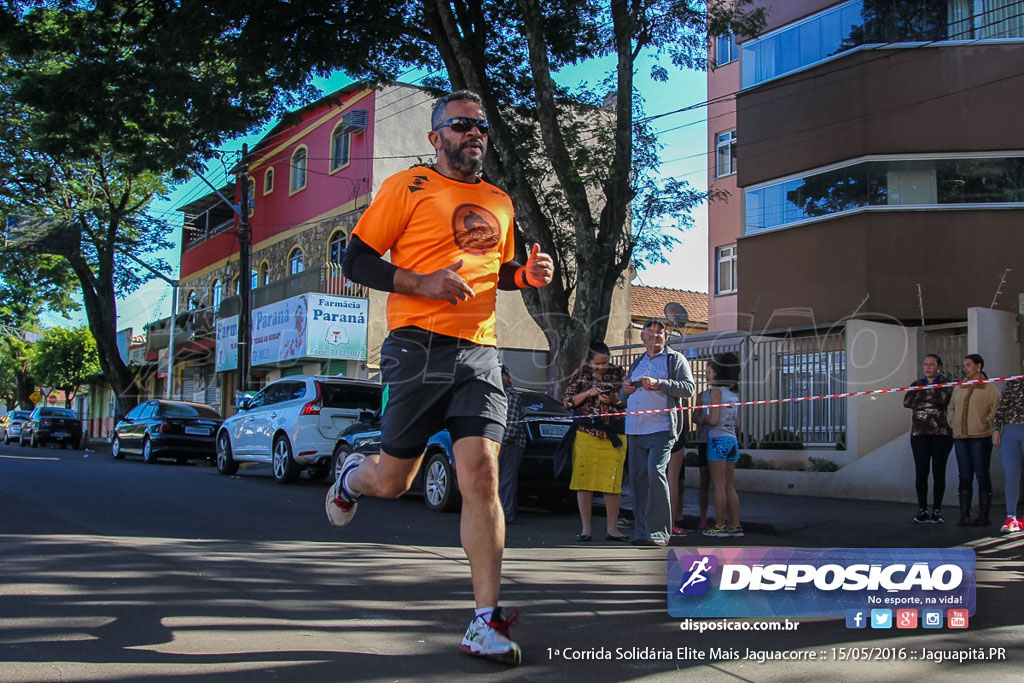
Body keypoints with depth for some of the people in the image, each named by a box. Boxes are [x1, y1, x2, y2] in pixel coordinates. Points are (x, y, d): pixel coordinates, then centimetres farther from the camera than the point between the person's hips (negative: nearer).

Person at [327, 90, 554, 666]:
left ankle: (487, 623, -4)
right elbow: (357, 259, -1)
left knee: (481, 473, -10)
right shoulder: (410, 187, 2)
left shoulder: (500, 202, 19)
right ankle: (354, 475, 43)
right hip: (420, 349, -3)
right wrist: (421, 282, -16)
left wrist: (526, 273, 10)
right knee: (392, 482, 4)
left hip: (481, 354, 4)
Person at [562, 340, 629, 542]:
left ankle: (612, 529, 9)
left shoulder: (619, 373, 7)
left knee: (613, 483, 0)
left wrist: (614, 400, -11)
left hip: (613, 435, 0)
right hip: (586, 434, 0)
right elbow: (567, 401, 5)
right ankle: (585, 529, 10)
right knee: (584, 481, 1)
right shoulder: (581, 373, 6)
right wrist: (586, 394, -10)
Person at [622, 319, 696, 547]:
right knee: (638, 477, 4)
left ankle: (659, 532, -14)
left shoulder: (675, 359, 7)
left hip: (662, 428, -6)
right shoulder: (637, 363, 24)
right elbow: (625, 396, 32)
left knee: (655, 473, -18)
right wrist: (626, 390, 8)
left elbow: (688, 388, -5)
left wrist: (659, 384, -15)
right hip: (635, 430, 6)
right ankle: (641, 532, 11)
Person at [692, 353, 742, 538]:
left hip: (717, 440, -7)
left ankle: (720, 526, 0)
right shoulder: (733, 393, 12)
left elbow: (713, 420, -16)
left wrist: (700, 419, 3)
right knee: (729, 486, 12)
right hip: (732, 440, 7)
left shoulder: (716, 391, -9)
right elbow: (737, 423, 14)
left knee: (719, 485, -3)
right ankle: (735, 525, 13)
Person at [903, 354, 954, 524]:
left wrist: (922, 394, -2)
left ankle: (936, 510, 5)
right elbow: (907, 401, -2)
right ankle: (922, 510, 4)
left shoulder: (945, 384, 7)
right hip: (919, 433, 2)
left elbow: (943, 397, -15)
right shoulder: (917, 384, 15)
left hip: (941, 433, -2)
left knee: (938, 472, -2)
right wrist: (927, 404, -11)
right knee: (921, 472, -1)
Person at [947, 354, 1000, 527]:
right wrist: (953, 424, 10)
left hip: (980, 437, -5)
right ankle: (964, 516, 9)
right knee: (964, 477, 6)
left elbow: (996, 411, -3)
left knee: (982, 476, -1)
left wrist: (984, 425, -8)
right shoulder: (959, 388, 15)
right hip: (960, 438, 5)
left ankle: (984, 516, 6)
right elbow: (951, 408, 23)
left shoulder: (989, 389, 0)